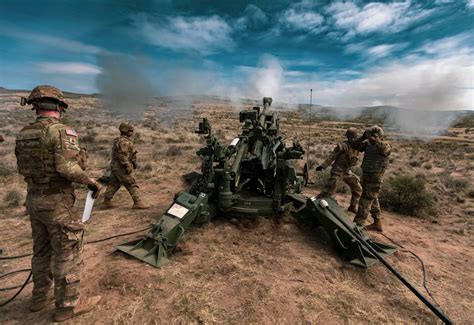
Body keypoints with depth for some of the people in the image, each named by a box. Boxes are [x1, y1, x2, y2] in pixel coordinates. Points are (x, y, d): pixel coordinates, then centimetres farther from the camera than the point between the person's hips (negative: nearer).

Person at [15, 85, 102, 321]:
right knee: (67, 253, 5)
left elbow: (22, 168, 13)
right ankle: (68, 304, 17)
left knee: (41, 251, 22)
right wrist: (91, 182, -14)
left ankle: (40, 297, 37)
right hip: (57, 202, -8)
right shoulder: (61, 131, -18)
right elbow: (67, 167, -27)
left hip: (34, 200, 8)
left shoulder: (23, 134, 6)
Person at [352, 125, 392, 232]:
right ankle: (377, 223, 29)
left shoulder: (385, 145, -10)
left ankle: (358, 223, -4)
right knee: (373, 200, 16)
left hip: (375, 177, -8)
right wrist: (363, 137, -8)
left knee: (366, 200, -8)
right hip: (366, 175, 8)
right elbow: (355, 146, 4)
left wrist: (376, 140, -37)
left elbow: (384, 149, -32)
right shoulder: (368, 144, 7)